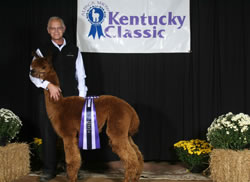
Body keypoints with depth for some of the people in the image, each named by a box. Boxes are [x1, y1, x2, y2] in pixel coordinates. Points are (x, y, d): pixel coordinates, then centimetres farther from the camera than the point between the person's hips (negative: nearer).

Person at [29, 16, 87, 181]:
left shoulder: (74, 50, 9)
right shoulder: (42, 51, 6)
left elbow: (80, 76, 8)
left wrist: (81, 98, 1)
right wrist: (49, 85, -20)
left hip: (71, 97, 0)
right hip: (49, 97, 0)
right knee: (49, 134, 3)